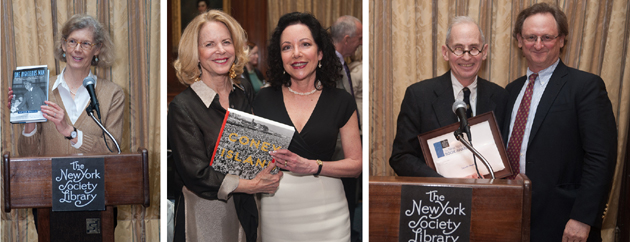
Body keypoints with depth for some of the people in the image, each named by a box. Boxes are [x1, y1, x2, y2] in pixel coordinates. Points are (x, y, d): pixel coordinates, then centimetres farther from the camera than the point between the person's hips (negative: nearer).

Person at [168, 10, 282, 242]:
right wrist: (252, 185, -21)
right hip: (204, 214, -5)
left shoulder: (246, 94, 3)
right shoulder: (182, 106, -14)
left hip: (245, 210, 5)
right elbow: (196, 174, -17)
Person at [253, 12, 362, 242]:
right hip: (276, 206, 1)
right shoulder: (264, 99, 4)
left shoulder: (341, 101, 1)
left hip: (324, 208, -1)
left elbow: (355, 164, -1)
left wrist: (313, 166, -15)